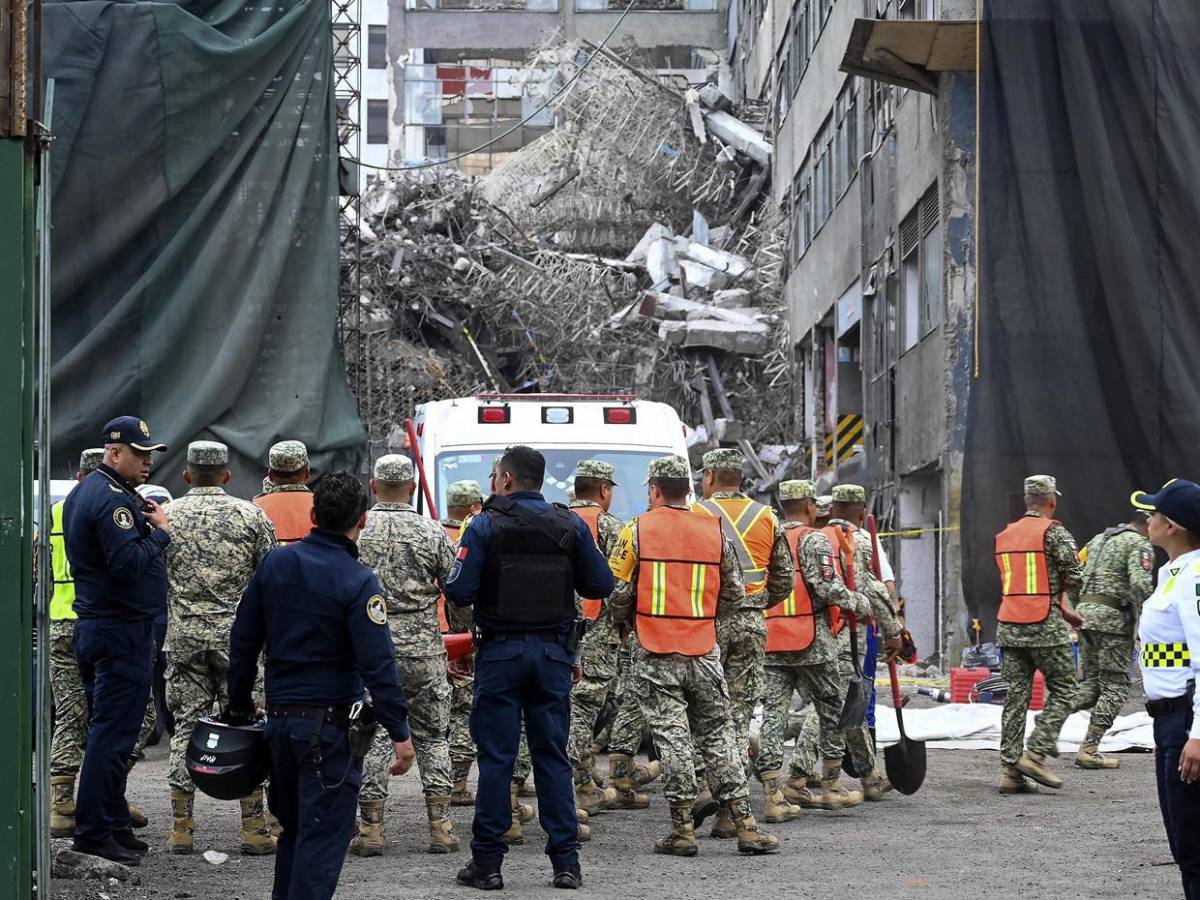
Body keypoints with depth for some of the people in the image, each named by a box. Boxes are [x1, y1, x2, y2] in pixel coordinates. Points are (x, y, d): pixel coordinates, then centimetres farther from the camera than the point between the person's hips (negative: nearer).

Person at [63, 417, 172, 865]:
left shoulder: (83, 492, 16)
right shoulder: (112, 498, -17)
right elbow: (129, 562, -26)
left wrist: (147, 521, 8)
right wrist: (160, 531, -12)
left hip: (92, 626, 11)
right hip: (123, 631, -11)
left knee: (108, 730, 14)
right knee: (113, 735, -8)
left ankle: (114, 825, 20)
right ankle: (94, 833, -6)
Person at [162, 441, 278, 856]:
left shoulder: (165, 517, 2)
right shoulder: (252, 517, 0)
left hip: (183, 636, 1)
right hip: (238, 636, -1)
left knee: (186, 727, 6)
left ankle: (181, 828, 6)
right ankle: (254, 829, 3)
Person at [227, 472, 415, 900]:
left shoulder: (274, 563, 5)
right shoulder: (357, 582, -13)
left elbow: (243, 641, 11)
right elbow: (378, 664, -17)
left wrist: (239, 705, 21)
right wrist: (400, 733, -14)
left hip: (279, 717, 6)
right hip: (330, 723, -6)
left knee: (294, 826, 20)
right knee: (323, 834, -2)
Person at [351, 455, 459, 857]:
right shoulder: (431, 531, -3)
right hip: (423, 649, 0)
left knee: (371, 737, 5)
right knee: (433, 736, 9)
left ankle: (371, 828, 3)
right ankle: (440, 826, 6)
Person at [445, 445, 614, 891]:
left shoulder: (485, 526, -7)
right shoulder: (570, 526, 3)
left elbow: (459, 591, -12)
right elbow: (601, 586, 5)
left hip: (500, 651, -3)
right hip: (554, 653, 3)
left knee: (496, 757, 1)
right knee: (553, 755, 8)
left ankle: (487, 862, 4)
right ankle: (566, 861, 7)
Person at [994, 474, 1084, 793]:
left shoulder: (1005, 535, 15)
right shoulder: (1053, 532, -6)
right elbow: (1074, 576, -10)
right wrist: (1066, 606, 12)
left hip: (1008, 627, 6)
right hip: (1046, 625, -6)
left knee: (1015, 697, 6)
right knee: (1062, 690, 4)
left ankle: (1009, 770, 2)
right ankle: (1035, 754, -7)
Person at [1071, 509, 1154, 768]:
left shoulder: (1099, 539, 21)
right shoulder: (1140, 544, -5)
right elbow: (1140, 583, -19)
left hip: (1084, 610, 8)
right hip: (1113, 615, -8)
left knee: (1091, 681, 16)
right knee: (1114, 685, -1)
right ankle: (1089, 750, -6)